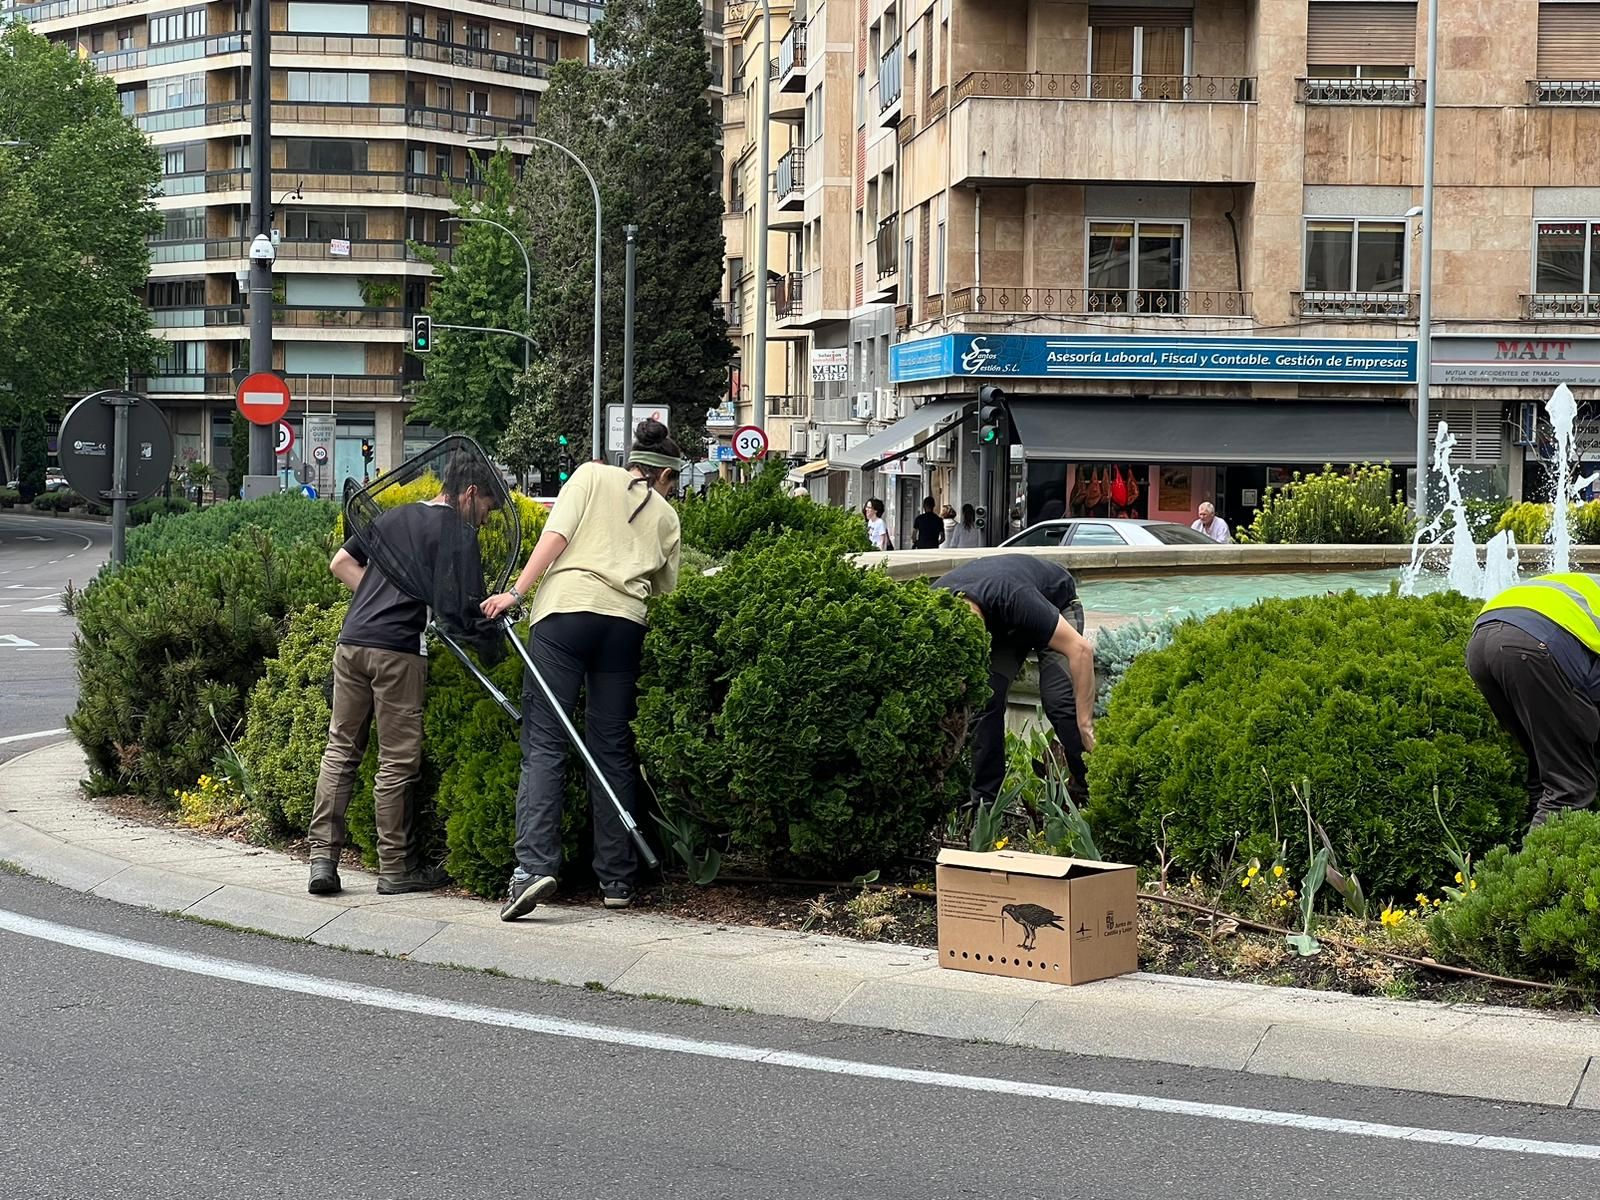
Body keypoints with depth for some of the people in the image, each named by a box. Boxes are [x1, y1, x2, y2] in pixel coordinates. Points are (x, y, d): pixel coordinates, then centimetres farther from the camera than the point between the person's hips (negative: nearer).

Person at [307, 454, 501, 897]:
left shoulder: (396, 516, 21)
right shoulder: (458, 530, 0)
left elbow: (341, 564, 23)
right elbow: (463, 604, -8)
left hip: (352, 640, 6)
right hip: (398, 649, -6)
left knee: (341, 749, 12)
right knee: (398, 761, 2)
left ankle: (322, 856, 7)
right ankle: (396, 868, 10)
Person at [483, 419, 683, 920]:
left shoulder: (593, 476, 15)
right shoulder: (665, 516, 22)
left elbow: (556, 535, 1)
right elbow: (664, 587, 18)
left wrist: (516, 591, -3)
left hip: (566, 609, -2)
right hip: (626, 622, 2)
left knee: (544, 743, -7)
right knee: (613, 748, 9)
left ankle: (534, 864, -22)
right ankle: (617, 879, 10)